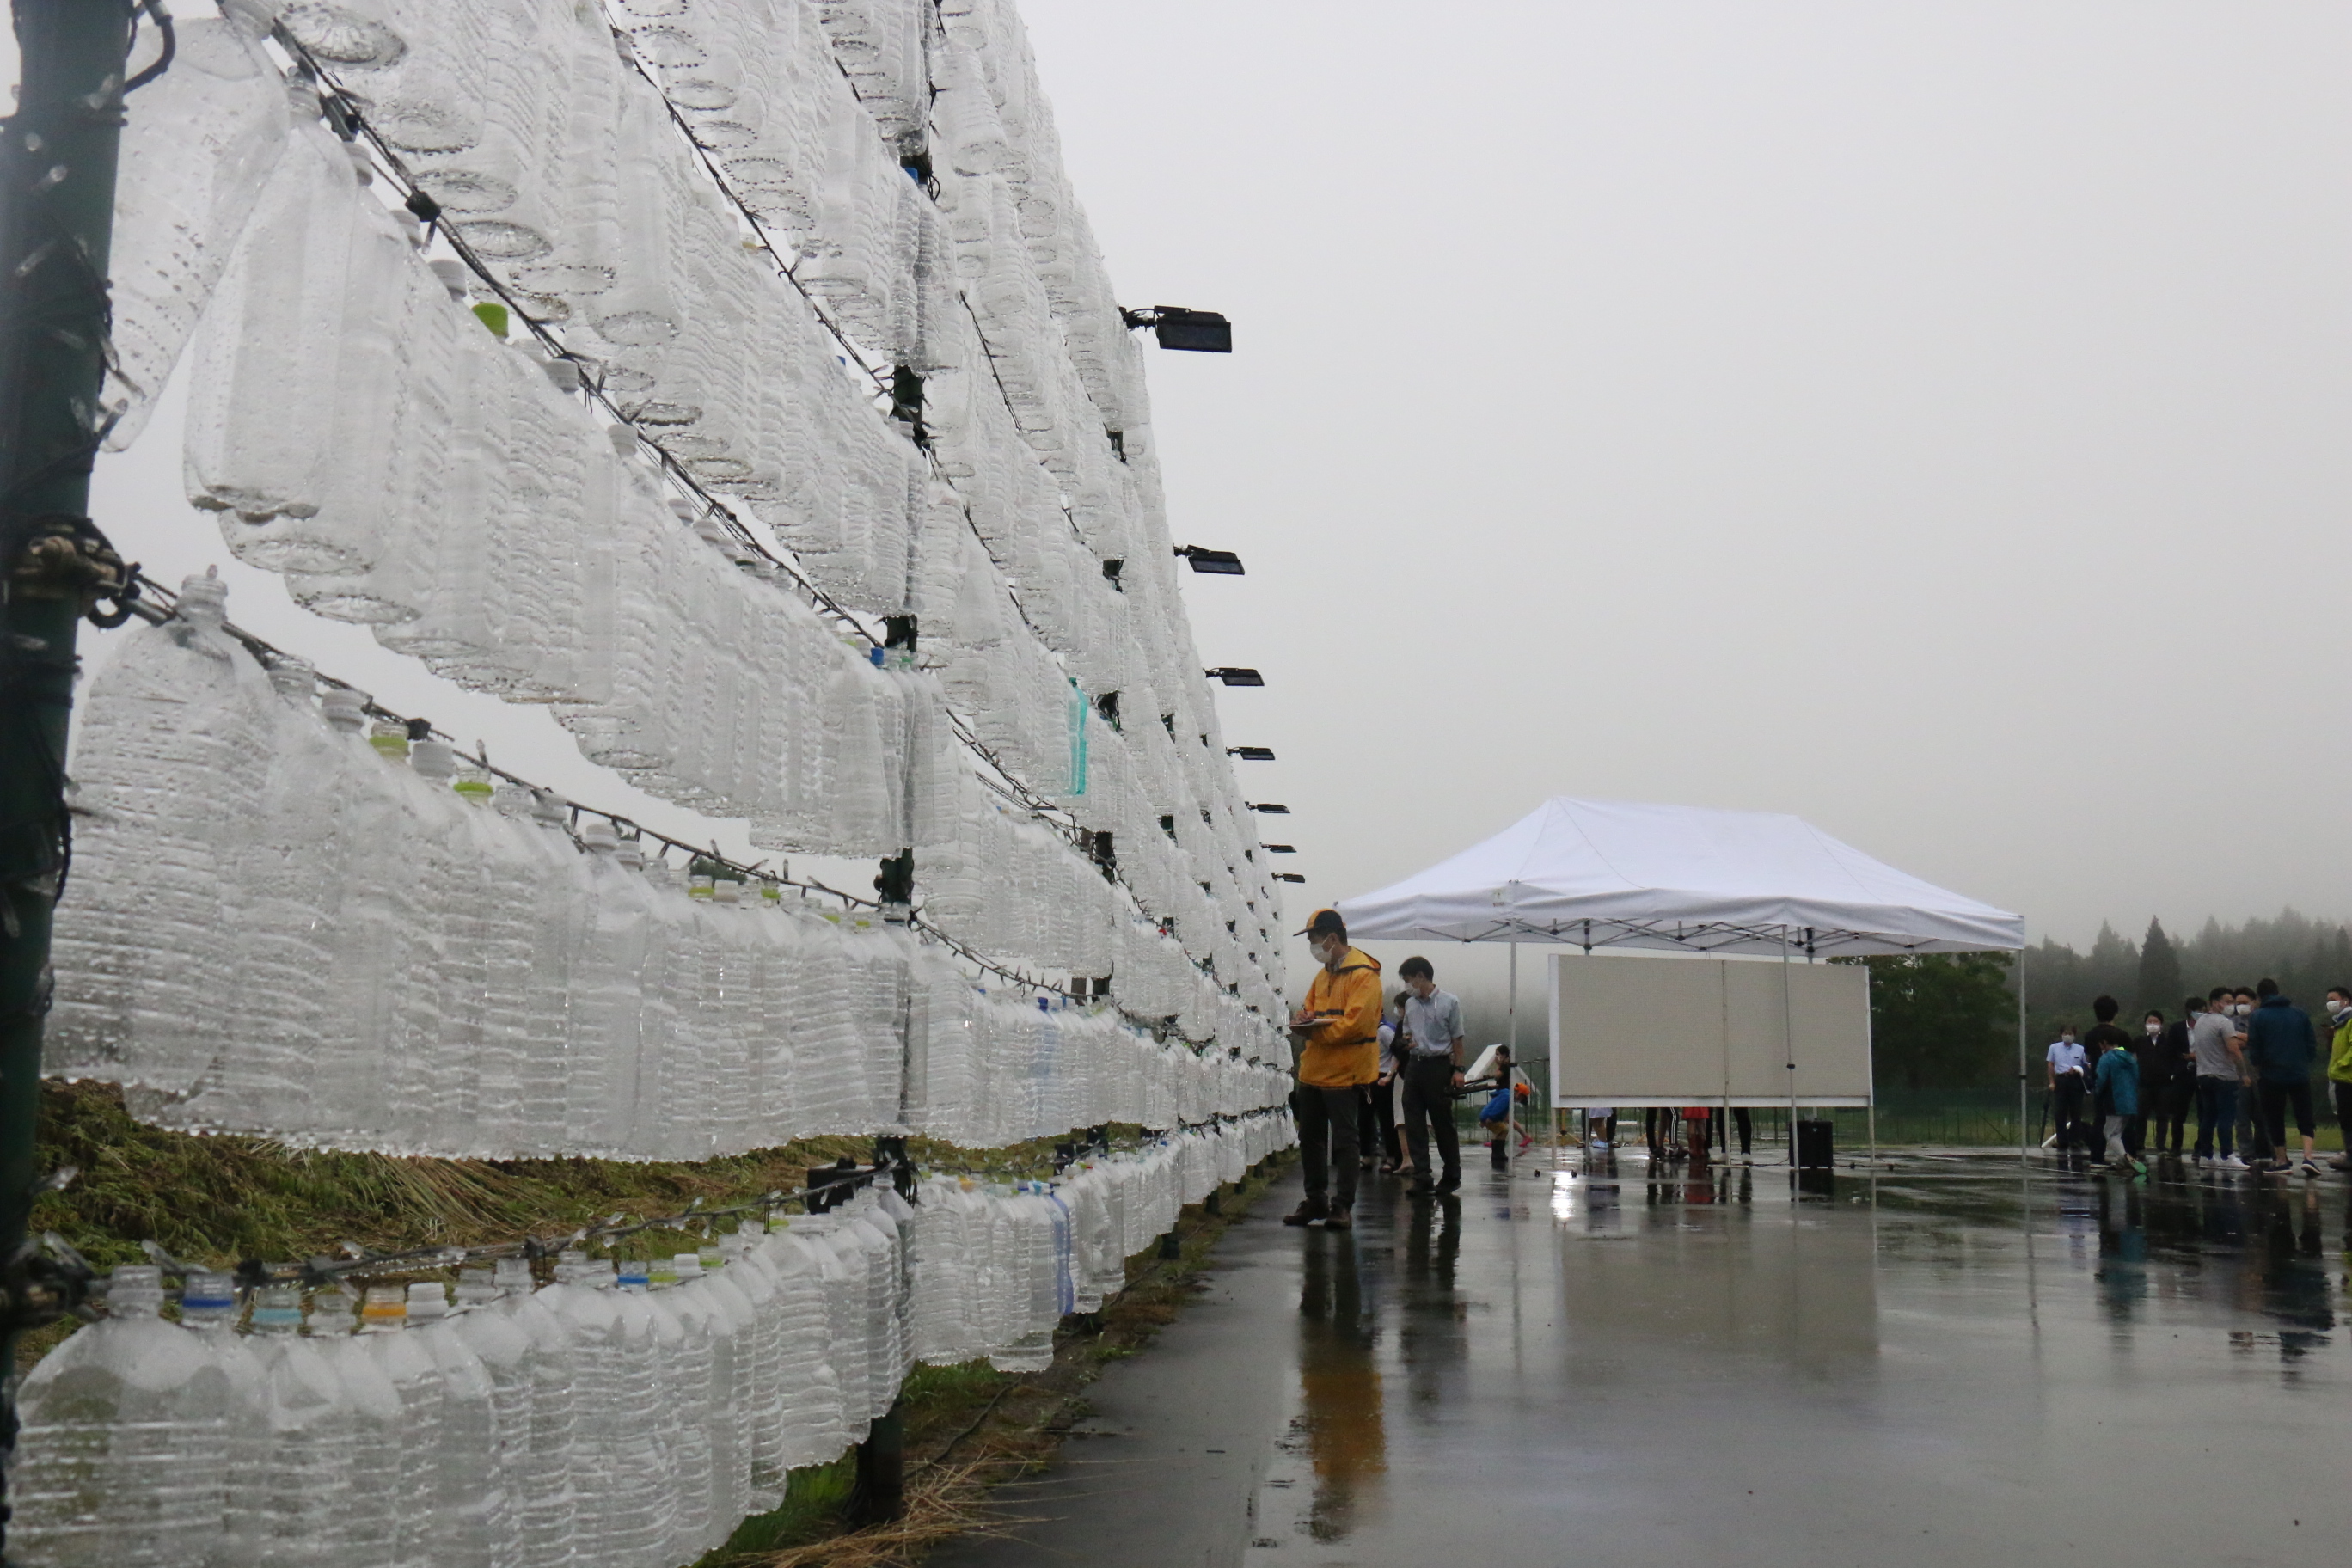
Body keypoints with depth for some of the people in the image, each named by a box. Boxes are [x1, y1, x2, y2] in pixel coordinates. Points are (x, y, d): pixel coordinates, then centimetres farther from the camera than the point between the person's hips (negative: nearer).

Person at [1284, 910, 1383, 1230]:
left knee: (1344, 1141, -1)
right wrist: (1302, 1020, -1)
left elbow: (1355, 1023, -21)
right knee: (1310, 1138, 13)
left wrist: (1314, 1032, -22)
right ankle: (1316, 1200, 24)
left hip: (1344, 1072, -9)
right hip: (1313, 1070, 9)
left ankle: (1343, 1206, 6)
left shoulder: (1363, 974, -12)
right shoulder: (1323, 975, 17)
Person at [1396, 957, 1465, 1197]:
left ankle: (1452, 1175, 17)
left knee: (1443, 1123, 2)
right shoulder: (1410, 1004, 11)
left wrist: (1458, 1069, -6)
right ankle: (1422, 1179, 3)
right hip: (1414, 1066, 5)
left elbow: (1457, 1039, -2)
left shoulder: (1449, 1002, -4)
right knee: (1414, 1124, 0)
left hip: (1439, 1066, -5)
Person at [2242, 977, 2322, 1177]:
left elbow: (2254, 1050, -7)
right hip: (2300, 1075, 2)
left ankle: (2281, 1160, 16)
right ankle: (2308, 1156, -11)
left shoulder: (2257, 1017, -5)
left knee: (2275, 1119, 11)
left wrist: (2257, 1068, 12)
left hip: (2271, 1076, -2)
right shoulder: (2300, 1014, 3)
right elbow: (2312, 1045, 4)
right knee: (2304, 1118, 8)